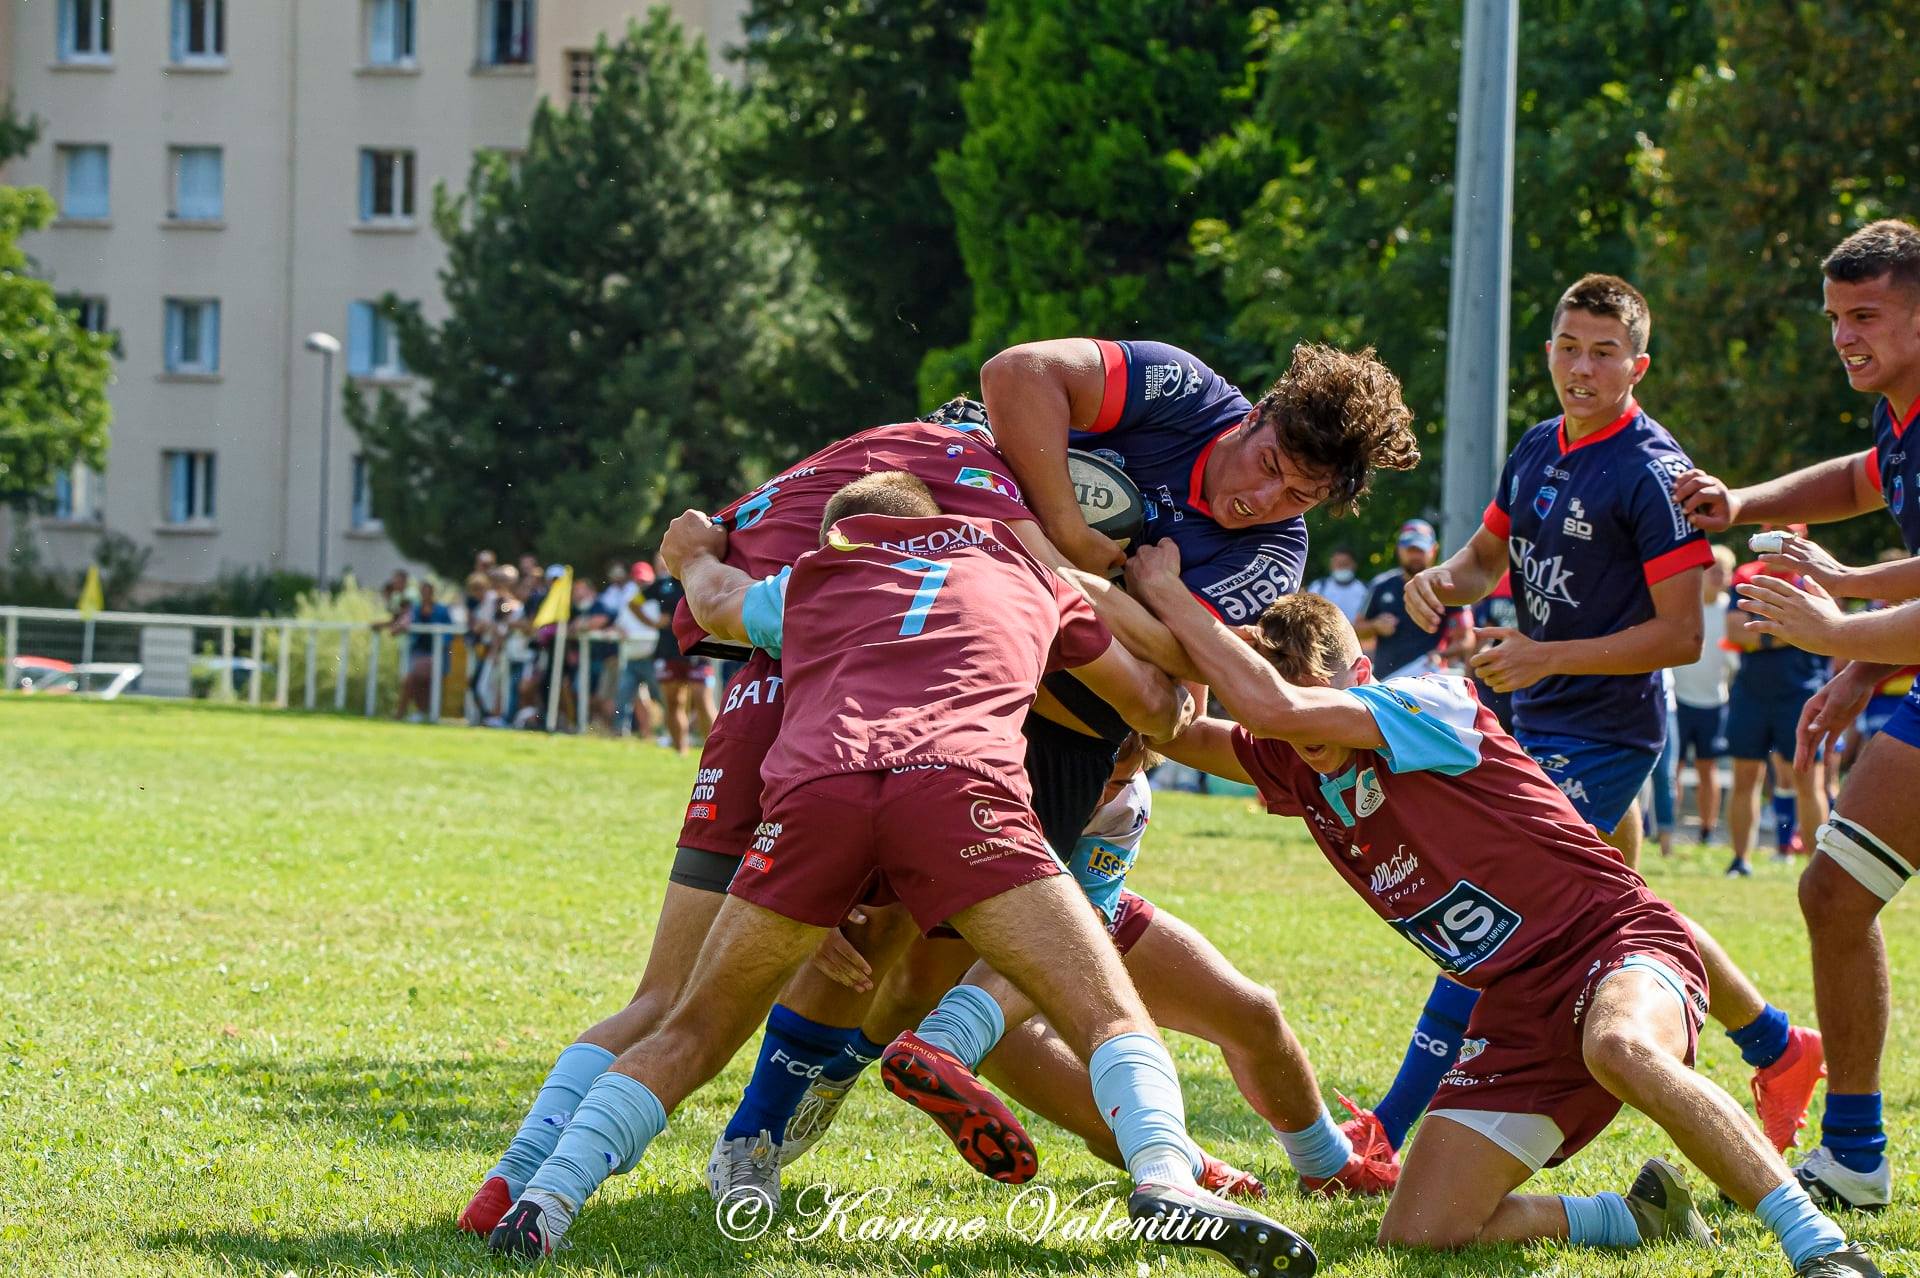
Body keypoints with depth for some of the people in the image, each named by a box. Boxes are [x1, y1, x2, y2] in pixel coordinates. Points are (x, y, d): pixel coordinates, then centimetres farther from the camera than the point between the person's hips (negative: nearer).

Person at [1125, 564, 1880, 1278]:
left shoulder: (1432, 705, -14)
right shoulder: (1299, 769, 9)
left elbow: (1275, 706, -27)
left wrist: (1164, 593, -18)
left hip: (1619, 947, -8)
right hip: (1516, 1007, 8)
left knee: (1618, 1047, -44)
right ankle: (1640, 1217, 10)